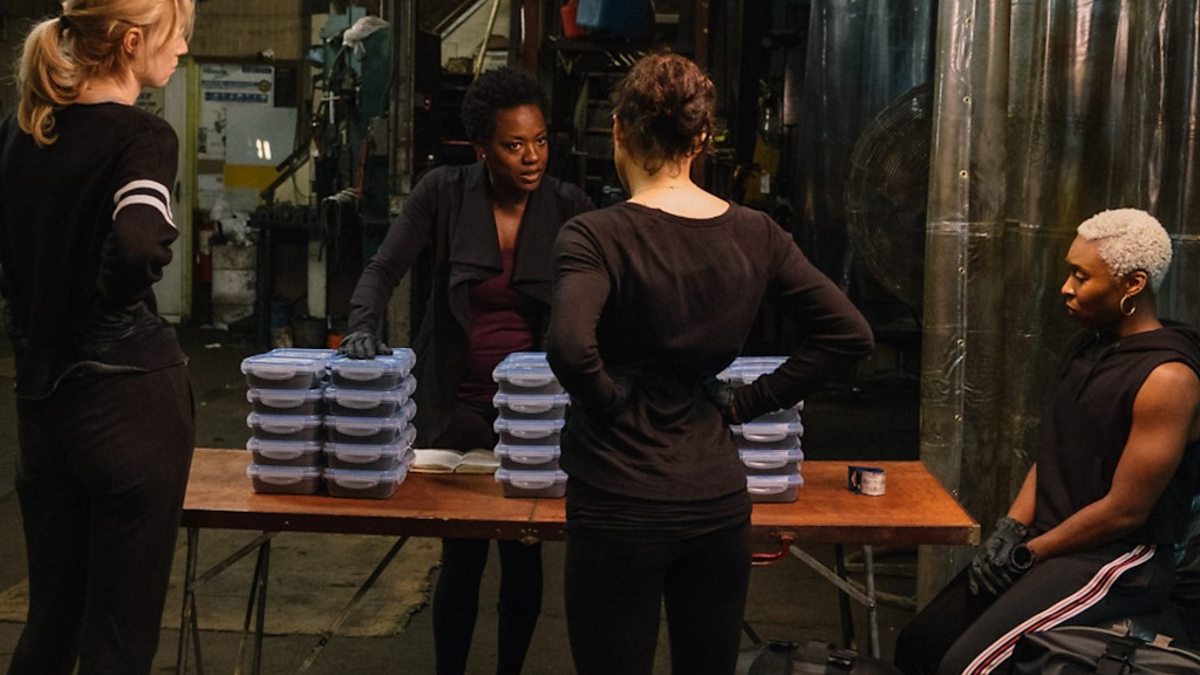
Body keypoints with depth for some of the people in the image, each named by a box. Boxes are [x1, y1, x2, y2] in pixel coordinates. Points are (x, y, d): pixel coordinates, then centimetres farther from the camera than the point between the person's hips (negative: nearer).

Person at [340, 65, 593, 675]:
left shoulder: (569, 208, -6)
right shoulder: (444, 194, -7)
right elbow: (384, 268, -10)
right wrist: (362, 326, -28)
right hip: (457, 402, -1)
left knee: (524, 556, 11)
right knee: (462, 558, 4)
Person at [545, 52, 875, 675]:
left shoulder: (596, 237, -14)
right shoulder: (754, 235, 1)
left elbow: (569, 346, -30)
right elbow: (849, 333, 3)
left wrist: (614, 406, -11)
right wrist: (748, 402, 5)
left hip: (620, 504, -5)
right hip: (718, 499, 5)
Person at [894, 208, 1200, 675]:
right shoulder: (1086, 346, 9)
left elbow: (1125, 511, -20)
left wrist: (1027, 553, -11)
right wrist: (1009, 530, -1)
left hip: (1121, 559, -9)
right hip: (1052, 542, 9)